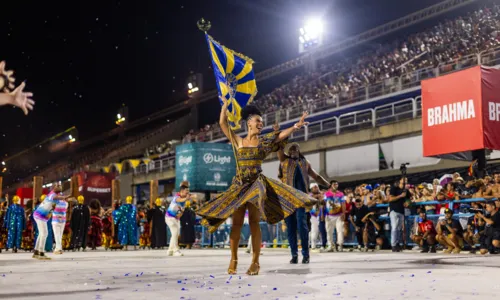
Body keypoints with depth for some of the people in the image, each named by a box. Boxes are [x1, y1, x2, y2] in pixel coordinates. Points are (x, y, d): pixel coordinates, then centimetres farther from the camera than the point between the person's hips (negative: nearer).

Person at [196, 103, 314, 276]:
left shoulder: (263, 141, 7)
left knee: (254, 222, -8)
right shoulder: (238, 141, 9)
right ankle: (234, 259, 11)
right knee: (237, 222, 0)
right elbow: (222, 123, 6)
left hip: (257, 183, -2)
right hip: (239, 184, 2)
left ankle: (255, 262, -6)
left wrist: (296, 126, -19)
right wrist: (226, 103, 9)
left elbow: (282, 135, -5)